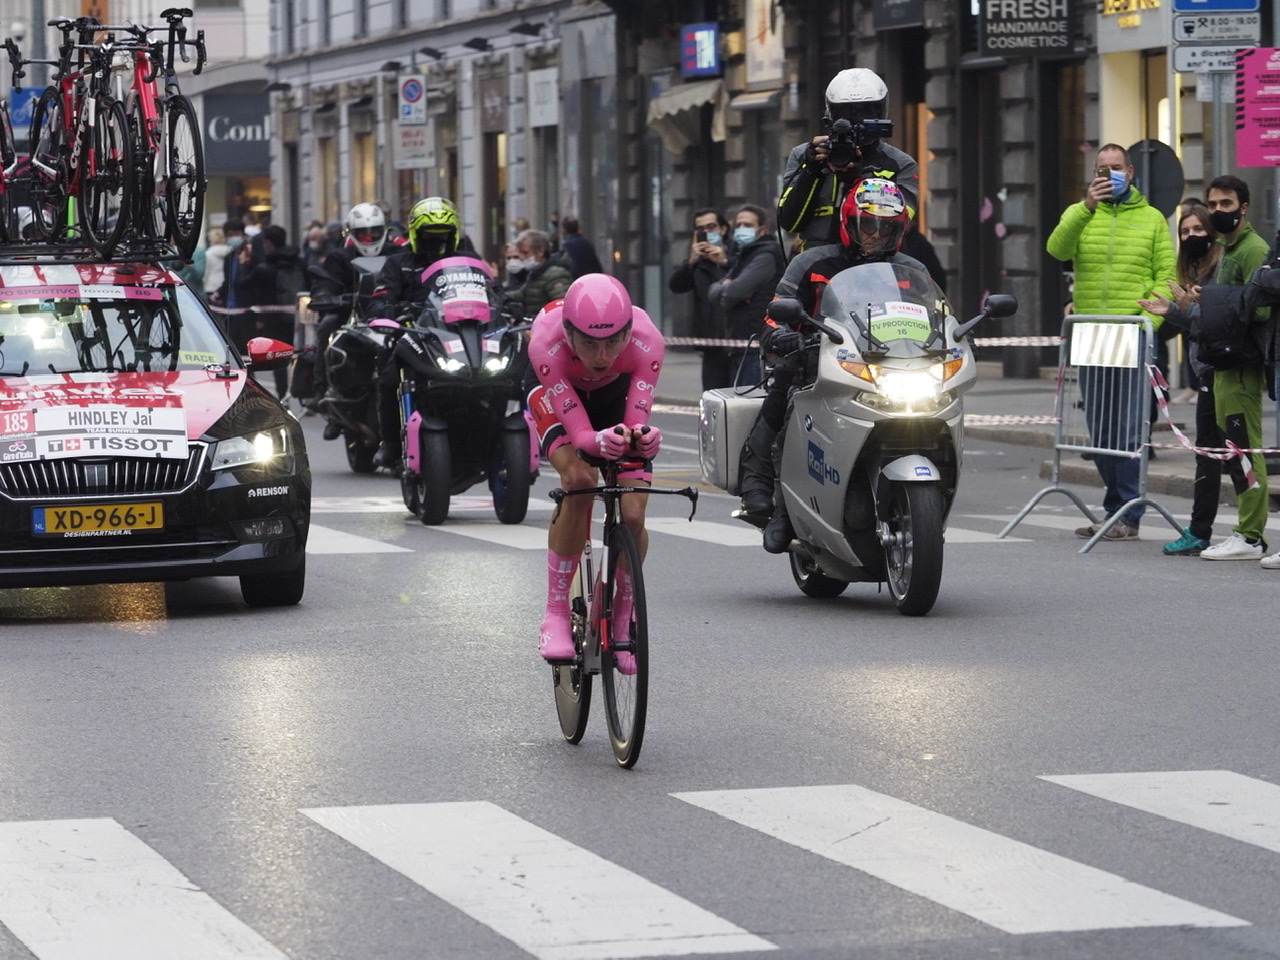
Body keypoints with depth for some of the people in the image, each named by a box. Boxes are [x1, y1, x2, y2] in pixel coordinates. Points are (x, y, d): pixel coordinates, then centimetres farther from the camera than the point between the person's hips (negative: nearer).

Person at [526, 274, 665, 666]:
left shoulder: (646, 342, -37)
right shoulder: (547, 343, -40)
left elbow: (637, 423, -34)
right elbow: (579, 433, -38)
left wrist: (641, 439, -58)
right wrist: (598, 442, -60)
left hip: (618, 395, 2)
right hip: (558, 396, -2)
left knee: (632, 516, -15)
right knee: (579, 480, -32)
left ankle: (623, 618, 12)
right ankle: (556, 615, -20)